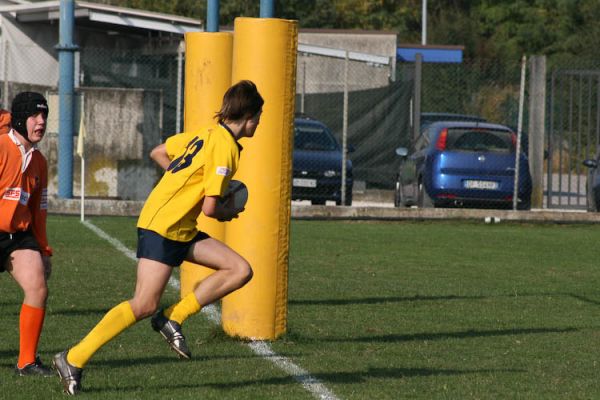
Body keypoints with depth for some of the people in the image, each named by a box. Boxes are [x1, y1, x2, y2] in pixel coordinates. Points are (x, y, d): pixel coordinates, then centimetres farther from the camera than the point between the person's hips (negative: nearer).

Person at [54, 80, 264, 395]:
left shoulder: (206, 134, 12)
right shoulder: (225, 148, -16)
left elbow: (158, 153, 24)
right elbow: (210, 208, -19)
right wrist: (231, 213, 3)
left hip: (182, 231, 10)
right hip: (161, 227, -10)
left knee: (240, 270, 0)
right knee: (144, 305, -13)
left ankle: (173, 319, 1)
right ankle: (73, 360, -7)